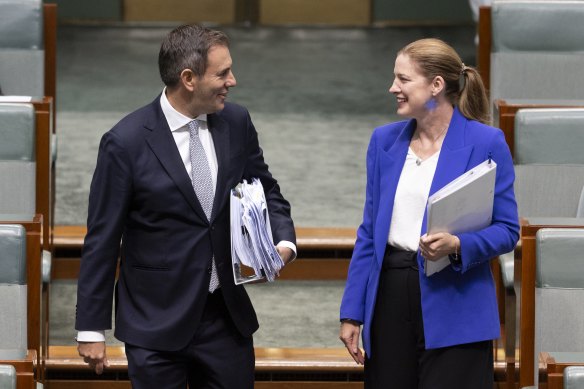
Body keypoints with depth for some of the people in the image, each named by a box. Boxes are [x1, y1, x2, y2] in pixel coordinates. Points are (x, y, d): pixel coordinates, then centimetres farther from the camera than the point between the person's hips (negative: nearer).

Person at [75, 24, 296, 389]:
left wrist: (283, 241, -6)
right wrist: (91, 330, -7)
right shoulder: (126, 142, -13)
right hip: (156, 324, -4)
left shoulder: (236, 123, 1)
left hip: (228, 314, 4)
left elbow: (266, 191, 16)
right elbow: (102, 240, -8)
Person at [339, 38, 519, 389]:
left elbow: (507, 229, -3)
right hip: (389, 298, 4)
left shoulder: (485, 143, -4)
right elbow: (370, 232, 12)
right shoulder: (385, 141, 10)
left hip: (454, 310, -4)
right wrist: (352, 313, 8)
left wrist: (458, 246, -22)